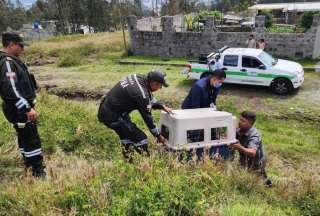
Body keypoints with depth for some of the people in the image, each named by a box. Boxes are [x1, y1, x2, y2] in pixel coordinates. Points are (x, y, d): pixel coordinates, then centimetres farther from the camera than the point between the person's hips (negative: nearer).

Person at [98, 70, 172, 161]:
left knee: (127, 133, 25)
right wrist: (158, 135, 0)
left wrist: (162, 106, 14)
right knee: (140, 138, -4)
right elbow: (147, 117, -12)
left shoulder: (139, 78, 1)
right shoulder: (141, 93, -23)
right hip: (112, 116, -10)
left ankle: (128, 161, 35)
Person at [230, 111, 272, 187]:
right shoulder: (238, 131, -13)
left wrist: (240, 148, -63)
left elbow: (252, 153, -47)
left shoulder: (254, 135, -32)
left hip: (255, 163, -6)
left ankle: (266, 181, 34)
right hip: (244, 161, 6)